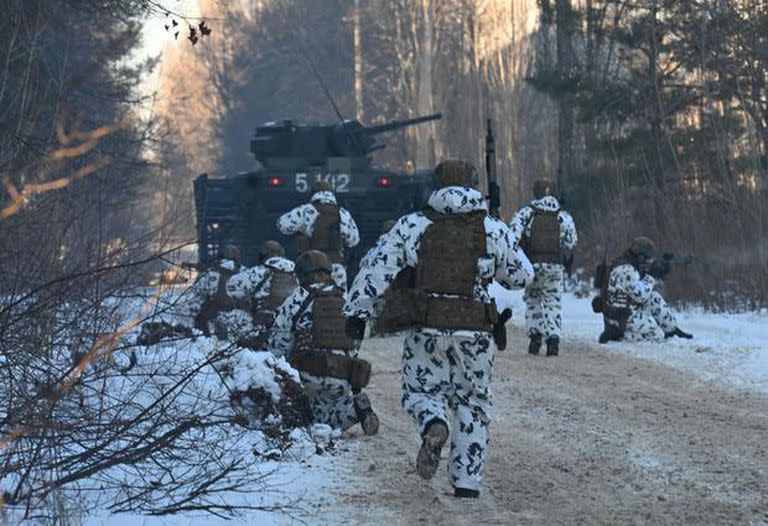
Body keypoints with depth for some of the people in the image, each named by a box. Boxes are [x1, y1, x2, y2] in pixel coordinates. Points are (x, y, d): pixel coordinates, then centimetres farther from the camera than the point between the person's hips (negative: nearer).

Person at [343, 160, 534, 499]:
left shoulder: (411, 226, 2)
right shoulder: (494, 231, 4)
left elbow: (377, 270, -1)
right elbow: (523, 276, 14)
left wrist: (357, 309, 3)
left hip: (426, 331, -1)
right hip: (475, 333, 1)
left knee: (421, 391, 14)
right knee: (472, 402, 13)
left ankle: (434, 424, -21)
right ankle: (467, 482, 9)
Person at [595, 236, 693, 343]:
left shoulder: (629, 266, 8)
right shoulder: (625, 270, -24)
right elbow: (640, 296, -24)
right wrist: (650, 278, -9)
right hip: (622, 318, -10)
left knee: (655, 299, 12)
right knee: (657, 336, -7)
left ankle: (673, 330, 17)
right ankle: (616, 334, -7)